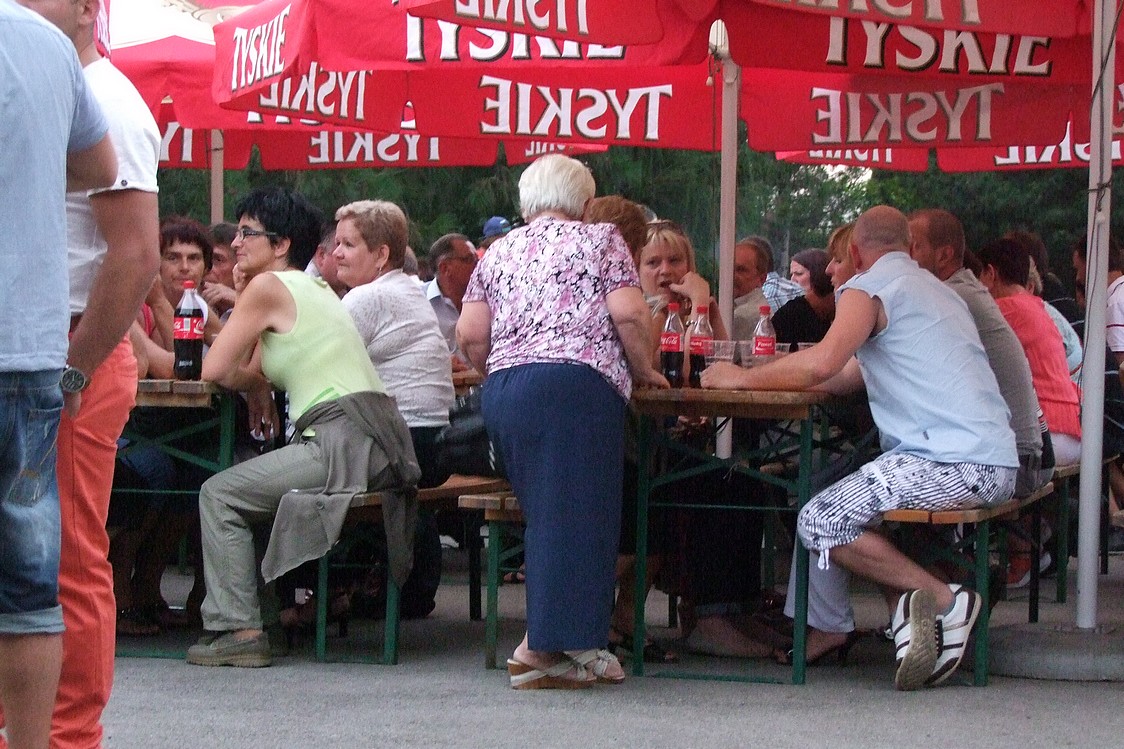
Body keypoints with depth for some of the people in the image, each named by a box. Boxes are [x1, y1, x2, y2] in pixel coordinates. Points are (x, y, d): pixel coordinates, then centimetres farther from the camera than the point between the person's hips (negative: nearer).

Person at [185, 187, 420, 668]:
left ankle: (237, 629, -8)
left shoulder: (269, 286, -4)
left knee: (219, 496, -2)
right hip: (374, 443, 10)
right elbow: (257, 370, 26)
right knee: (242, 483, 26)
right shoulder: (314, 287, 23)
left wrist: (253, 385, 11)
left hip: (344, 441, -10)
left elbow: (214, 369, -4)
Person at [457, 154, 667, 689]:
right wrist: (644, 371, 10)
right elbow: (629, 314, -4)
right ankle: (541, 648, -13)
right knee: (574, 513, -6)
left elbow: (469, 334, 12)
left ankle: (574, 644, 9)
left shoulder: (500, 251, 21)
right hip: (576, 385, -5)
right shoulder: (600, 240, 9)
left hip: (502, 391, 6)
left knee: (545, 516, 12)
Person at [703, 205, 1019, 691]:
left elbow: (822, 363, -19)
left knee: (818, 524, -9)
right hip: (996, 465, 9)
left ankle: (942, 600, -7)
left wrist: (741, 378, -6)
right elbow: (851, 374, 27)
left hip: (955, 463, -9)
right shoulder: (931, 288, 26)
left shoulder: (869, 286, -2)